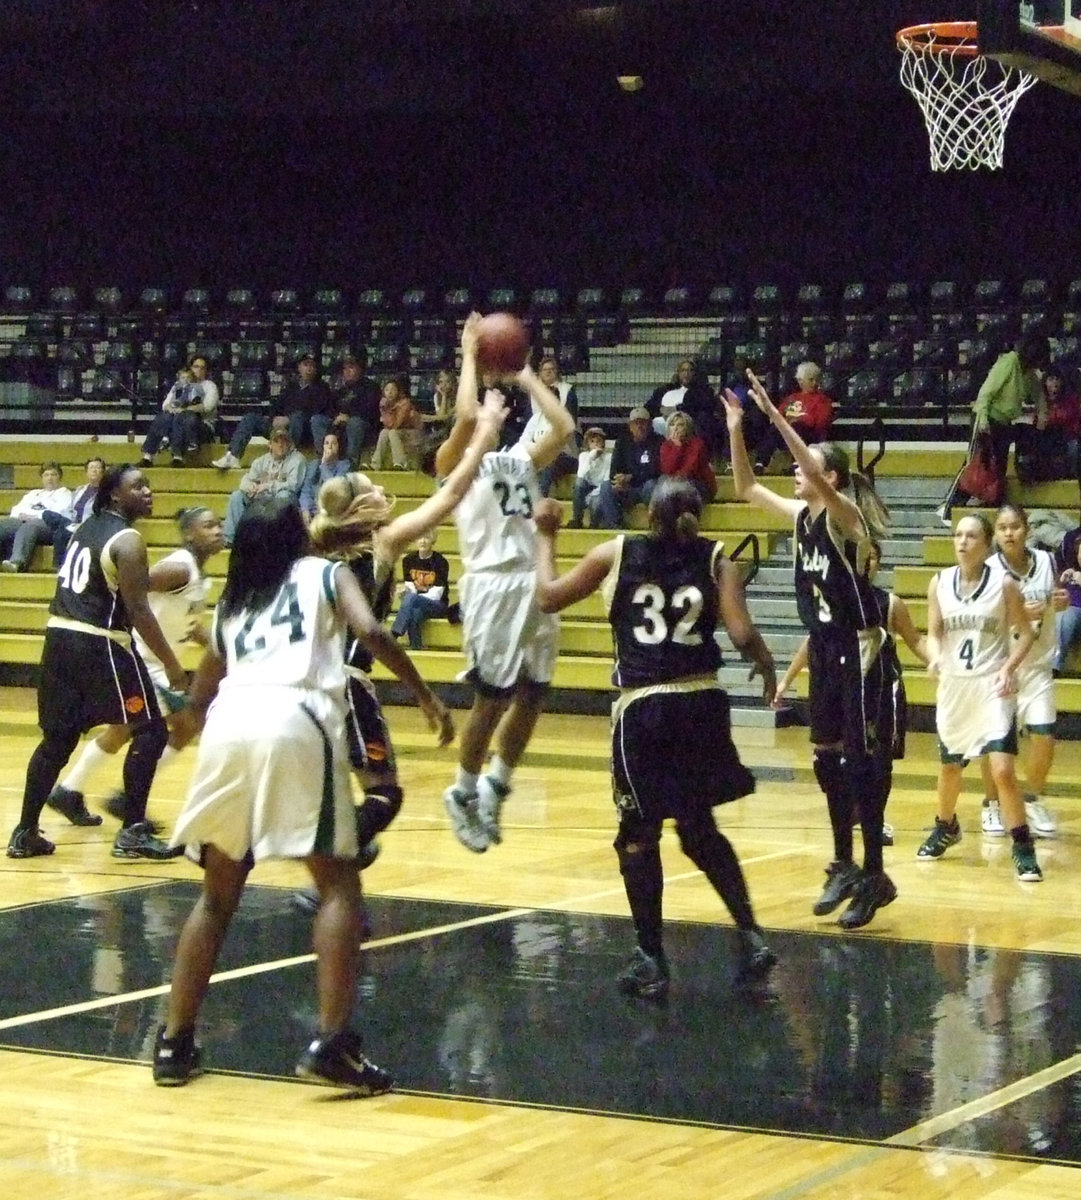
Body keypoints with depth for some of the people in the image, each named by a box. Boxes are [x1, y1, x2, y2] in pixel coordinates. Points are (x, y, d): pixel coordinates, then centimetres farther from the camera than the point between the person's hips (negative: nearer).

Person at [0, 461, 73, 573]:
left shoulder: (64, 493, 23)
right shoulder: (33, 493, 38)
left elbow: (58, 513, 3)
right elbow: (18, 508, 24)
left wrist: (34, 516, -6)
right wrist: (21, 515, -1)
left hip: (47, 525, -4)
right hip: (23, 520, 4)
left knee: (29, 527, -40)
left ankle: (17, 562, -62)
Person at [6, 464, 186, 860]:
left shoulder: (87, 527, 15)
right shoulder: (127, 541, -11)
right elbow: (138, 610, -15)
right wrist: (171, 664, -11)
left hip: (60, 636, 8)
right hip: (99, 643, -8)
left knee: (57, 737, 16)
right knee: (150, 732, 1)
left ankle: (25, 833, 17)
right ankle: (133, 832, -2)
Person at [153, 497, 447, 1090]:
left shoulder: (231, 601, 31)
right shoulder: (325, 574, 20)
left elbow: (198, 696, 32)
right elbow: (372, 632, 1)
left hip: (227, 723, 4)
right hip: (294, 720, -4)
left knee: (218, 893, 18)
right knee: (339, 884, 4)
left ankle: (174, 1043, 15)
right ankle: (331, 1044, -9)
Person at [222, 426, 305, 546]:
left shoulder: (297, 459, -4)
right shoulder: (263, 460, 13)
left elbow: (293, 485, -15)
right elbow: (246, 480, 9)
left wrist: (267, 486, -17)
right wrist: (250, 486, -17)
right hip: (260, 499, 5)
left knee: (284, 495, -38)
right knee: (236, 496, -15)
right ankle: (230, 538, -18)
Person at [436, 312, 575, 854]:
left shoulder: (521, 459, 20)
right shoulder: (458, 461, 1)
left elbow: (563, 426, 11)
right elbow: (465, 415, -18)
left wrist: (526, 377, 16)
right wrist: (470, 355, -7)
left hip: (532, 584, 6)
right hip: (491, 585, -6)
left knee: (532, 695, 6)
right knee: (492, 698, -4)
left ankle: (494, 786, 22)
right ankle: (463, 793, 13)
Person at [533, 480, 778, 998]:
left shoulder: (616, 553, 4)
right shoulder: (715, 559, 3)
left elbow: (549, 597, 11)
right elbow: (741, 633, -8)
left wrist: (546, 536, 25)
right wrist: (765, 666, 12)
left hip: (643, 707, -2)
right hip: (701, 703, 2)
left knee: (638, 835, 11)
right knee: (700, 828, 19)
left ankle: (651, 960, 10)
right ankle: (750, 936, 10)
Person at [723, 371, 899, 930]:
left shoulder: (845, 517, -15)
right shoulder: (802, 517, 7)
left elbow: (817, 474, -33)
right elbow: (747, 488, 14)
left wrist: (773, 415, -35)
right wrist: (735, 429, 2)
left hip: (861, 654, -8)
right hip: (827, 654, 8)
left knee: (865, 763, -7)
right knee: (829, 760, 12)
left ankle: (874, 877, -3)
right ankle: (844, 867, 22)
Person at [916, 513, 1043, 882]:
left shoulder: (1004, 584, -10)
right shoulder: (940, 583, -1)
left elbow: (1026, 633, -3)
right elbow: (934, 633, 5)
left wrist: (1009, 667, -18)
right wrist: (935, 657, -16)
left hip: (992, 688, -4)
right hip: (953, 687, 4)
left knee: (1002, 769, -15)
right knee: (949, 766, 19)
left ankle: (1023, 847, -3)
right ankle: (946, 828, 44)